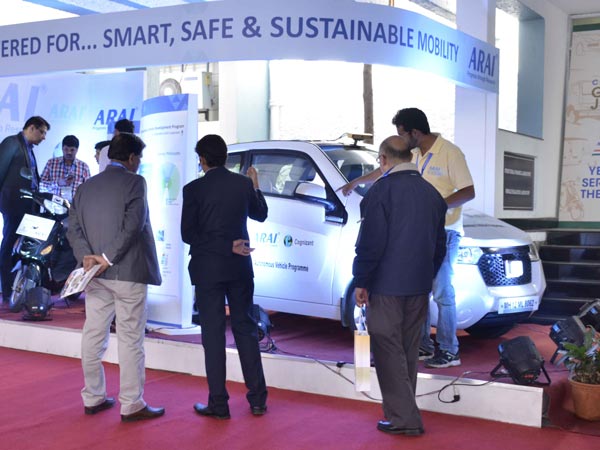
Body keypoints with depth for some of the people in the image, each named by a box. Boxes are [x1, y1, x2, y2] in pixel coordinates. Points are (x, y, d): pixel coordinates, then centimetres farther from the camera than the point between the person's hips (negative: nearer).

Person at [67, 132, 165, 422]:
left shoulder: (85, 187, 11)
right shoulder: (134, 182, -8)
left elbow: (73, 227, 4)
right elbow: (134, 225, -18)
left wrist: (87, 256, -7)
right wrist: (108, 258, -16)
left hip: (94, 274, 6)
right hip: (128, 272, -6)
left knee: (93, 335, 12)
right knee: (130, 339, -1)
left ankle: (93, 398, 22)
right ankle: (131, 405, 4)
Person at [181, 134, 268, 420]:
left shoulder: (194, 189, -9)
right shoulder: (243, 184, 0)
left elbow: (188, 234, -10)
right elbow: (260, 214, 16)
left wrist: (227, 246, -9)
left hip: (207, 269, -3)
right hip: (239, 267, 3)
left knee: (213, 333, 3)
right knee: (245, 328, 13)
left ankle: (218, 403, 7)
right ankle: (257, 399, 16)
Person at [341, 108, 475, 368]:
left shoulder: (449, 153, -13)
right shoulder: (415, 155, 11)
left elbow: (469, 192, -15)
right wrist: (356, 182, 35)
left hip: (444, 232, -8)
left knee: (442, 293, -6)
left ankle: (449, 352, 2)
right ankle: (424, 346, 22)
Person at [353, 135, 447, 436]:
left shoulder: (382, 190, -11)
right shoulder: (431, 193, 10)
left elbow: (370, 242, -16)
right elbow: (439, 244, 15)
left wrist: (361, 282, -8)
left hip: (386, 286, -7)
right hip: (419, 286, 7)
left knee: (388, 350, 0)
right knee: (408, 350, 15)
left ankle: (402, 418, 0)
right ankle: (406, 412, 24)